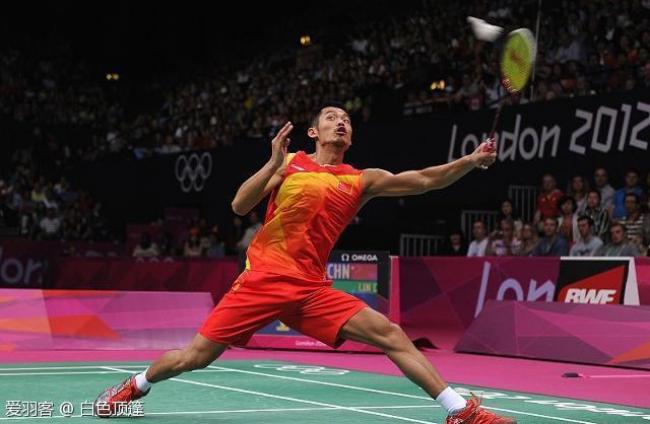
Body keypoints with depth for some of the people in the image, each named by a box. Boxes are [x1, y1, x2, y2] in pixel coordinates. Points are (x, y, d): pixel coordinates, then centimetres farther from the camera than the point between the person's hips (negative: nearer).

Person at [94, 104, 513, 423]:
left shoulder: (362, 180, 9)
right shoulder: (289, 163, 6)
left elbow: (422, 180, 0)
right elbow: (240, 206, -2)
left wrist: (470, 161, -13)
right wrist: (273, 165, -15)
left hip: (312, 289, 2)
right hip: (263, 278, -1)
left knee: (390, 335, -13)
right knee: (196, 357, 0)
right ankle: (136, 386, 30)